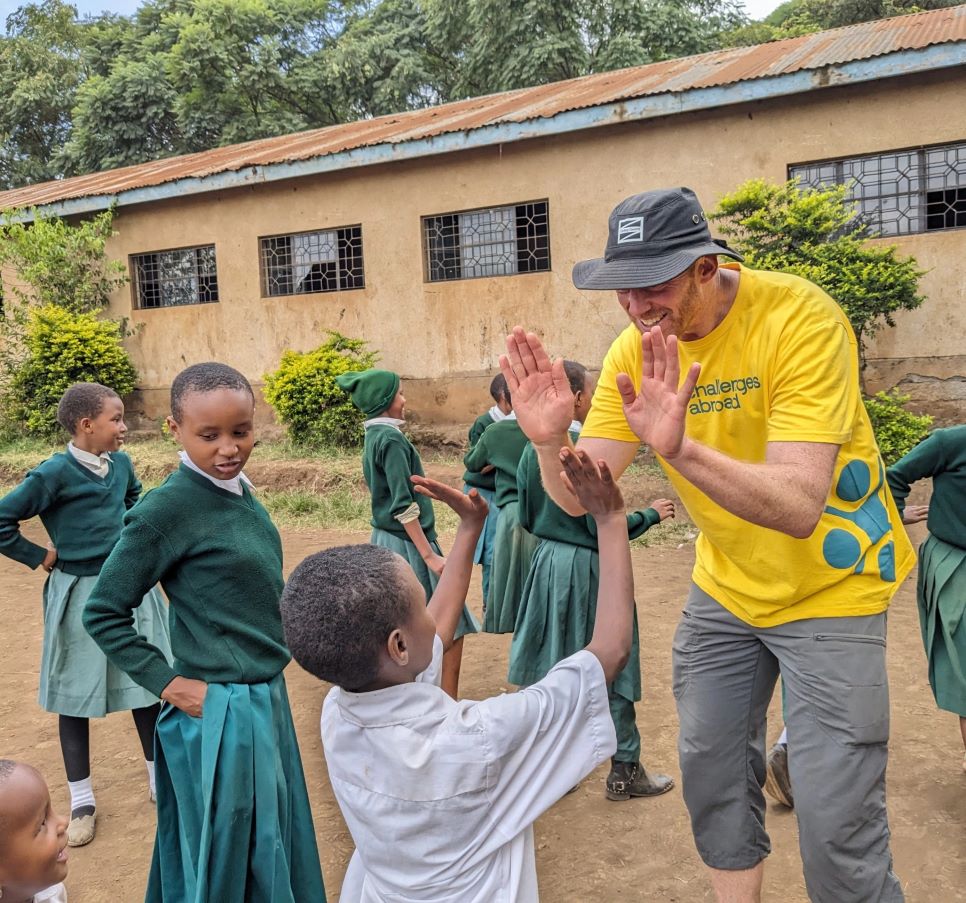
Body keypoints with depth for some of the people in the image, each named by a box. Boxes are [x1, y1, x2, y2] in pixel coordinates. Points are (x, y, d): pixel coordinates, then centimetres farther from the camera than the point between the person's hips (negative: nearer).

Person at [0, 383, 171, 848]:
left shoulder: (120, 463, 0)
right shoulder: (55, 472, -17)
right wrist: (39, 556, -8)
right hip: (80, 595, -5)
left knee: (148, 684, 12)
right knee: (76, 697, 10)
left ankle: (159, 778, 30)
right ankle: (82, 800, 25)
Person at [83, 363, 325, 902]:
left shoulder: (241, 491, 3)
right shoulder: (167, 508, -18)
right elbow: (104, 614, -12)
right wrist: (167, 683, -14)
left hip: (269, 697, 7)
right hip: (221, 715, -7)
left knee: (278, 846, 22)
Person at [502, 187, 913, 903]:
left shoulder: (799, 318, -27)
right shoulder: (636, 352, -10)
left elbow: (798, 508, -36)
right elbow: (578, 498, -12)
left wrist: (680, 448, -51)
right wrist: (549, 442, -32)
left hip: (830, 586, -5)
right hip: (725, 588, 5)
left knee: (838, 824, -5)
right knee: (711, 770, 15)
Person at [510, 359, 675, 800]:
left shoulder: (532, 450, 2)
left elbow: (526, 519, 8)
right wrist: (652, 514, -4)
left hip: (547, 563, 7)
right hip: (588, 569, -7)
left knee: (551, 669, 16)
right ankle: (624, 770, 20)